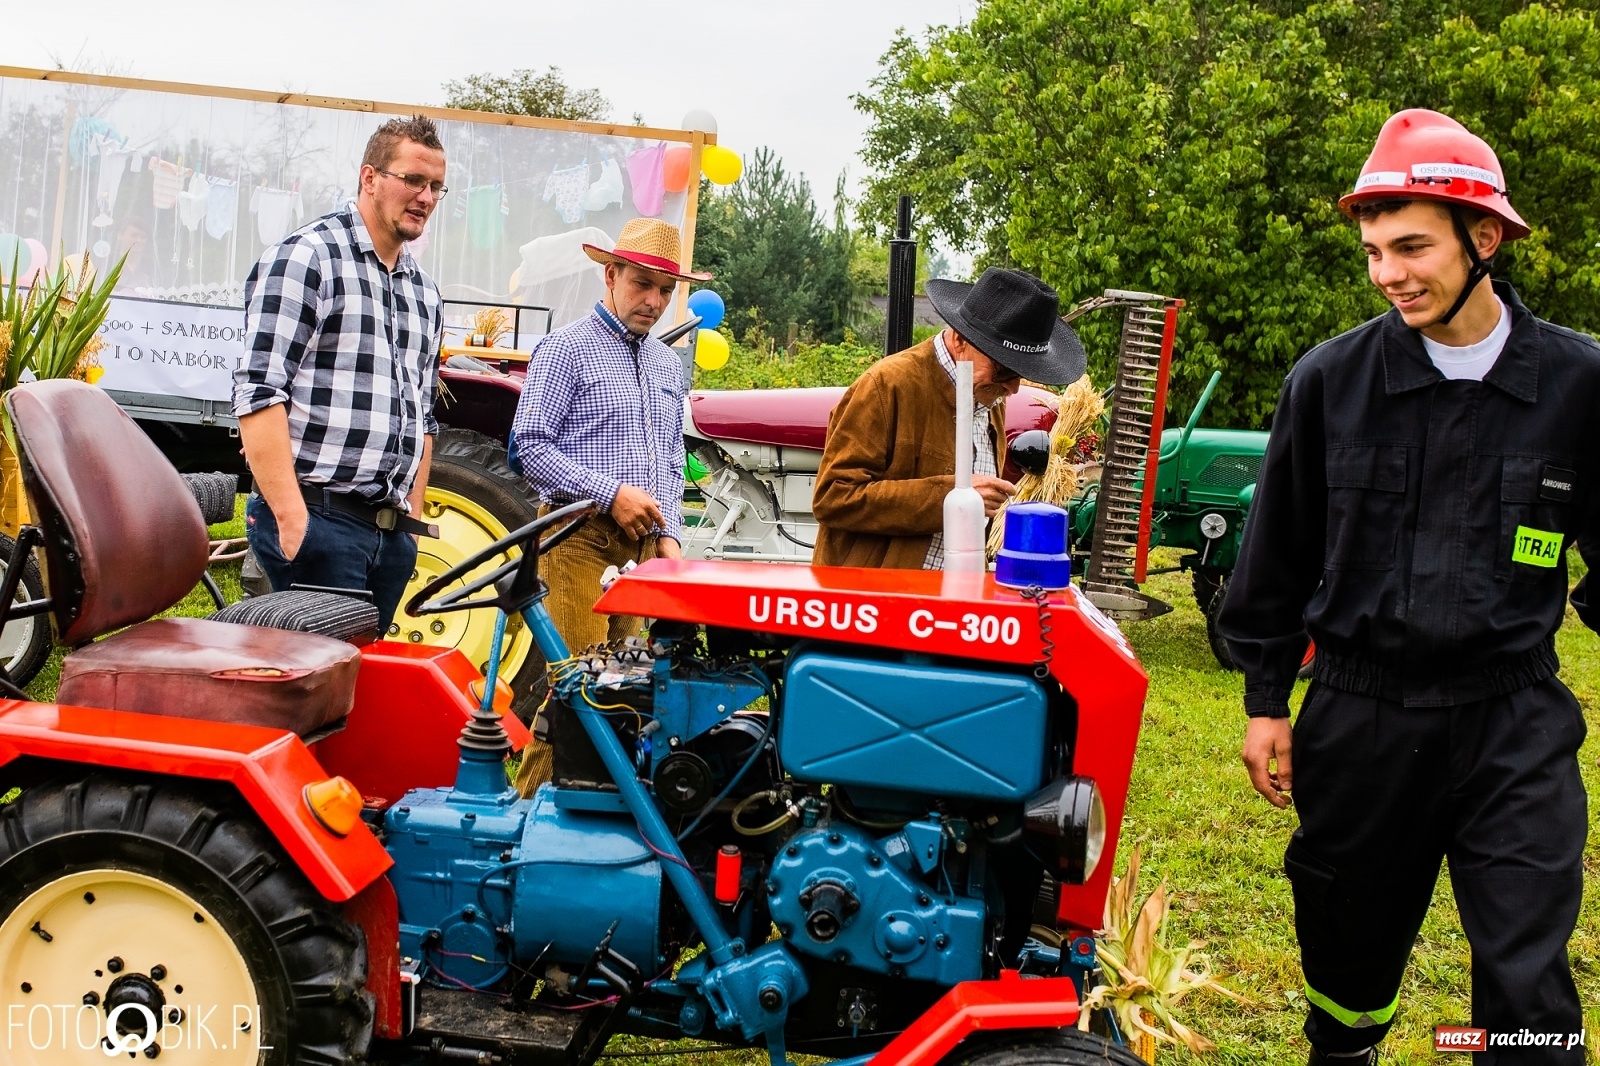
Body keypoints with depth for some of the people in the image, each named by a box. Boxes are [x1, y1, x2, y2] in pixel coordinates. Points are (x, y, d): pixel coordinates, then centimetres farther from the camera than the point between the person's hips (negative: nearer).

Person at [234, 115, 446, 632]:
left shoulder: (424, 292, 19)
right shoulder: (306, 258, -5)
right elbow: (258, 393, -13)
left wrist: (412, 519, 17)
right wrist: (291, 518, -18)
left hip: (392, 532, 7)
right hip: (316, 517, -7)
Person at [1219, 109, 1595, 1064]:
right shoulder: (1330, 380, -2)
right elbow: (1279, 554, 6)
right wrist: (1266, 700, 7)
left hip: (1514, 723, -1)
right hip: (1361, 714, 2)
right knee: (1350, 940, 17)